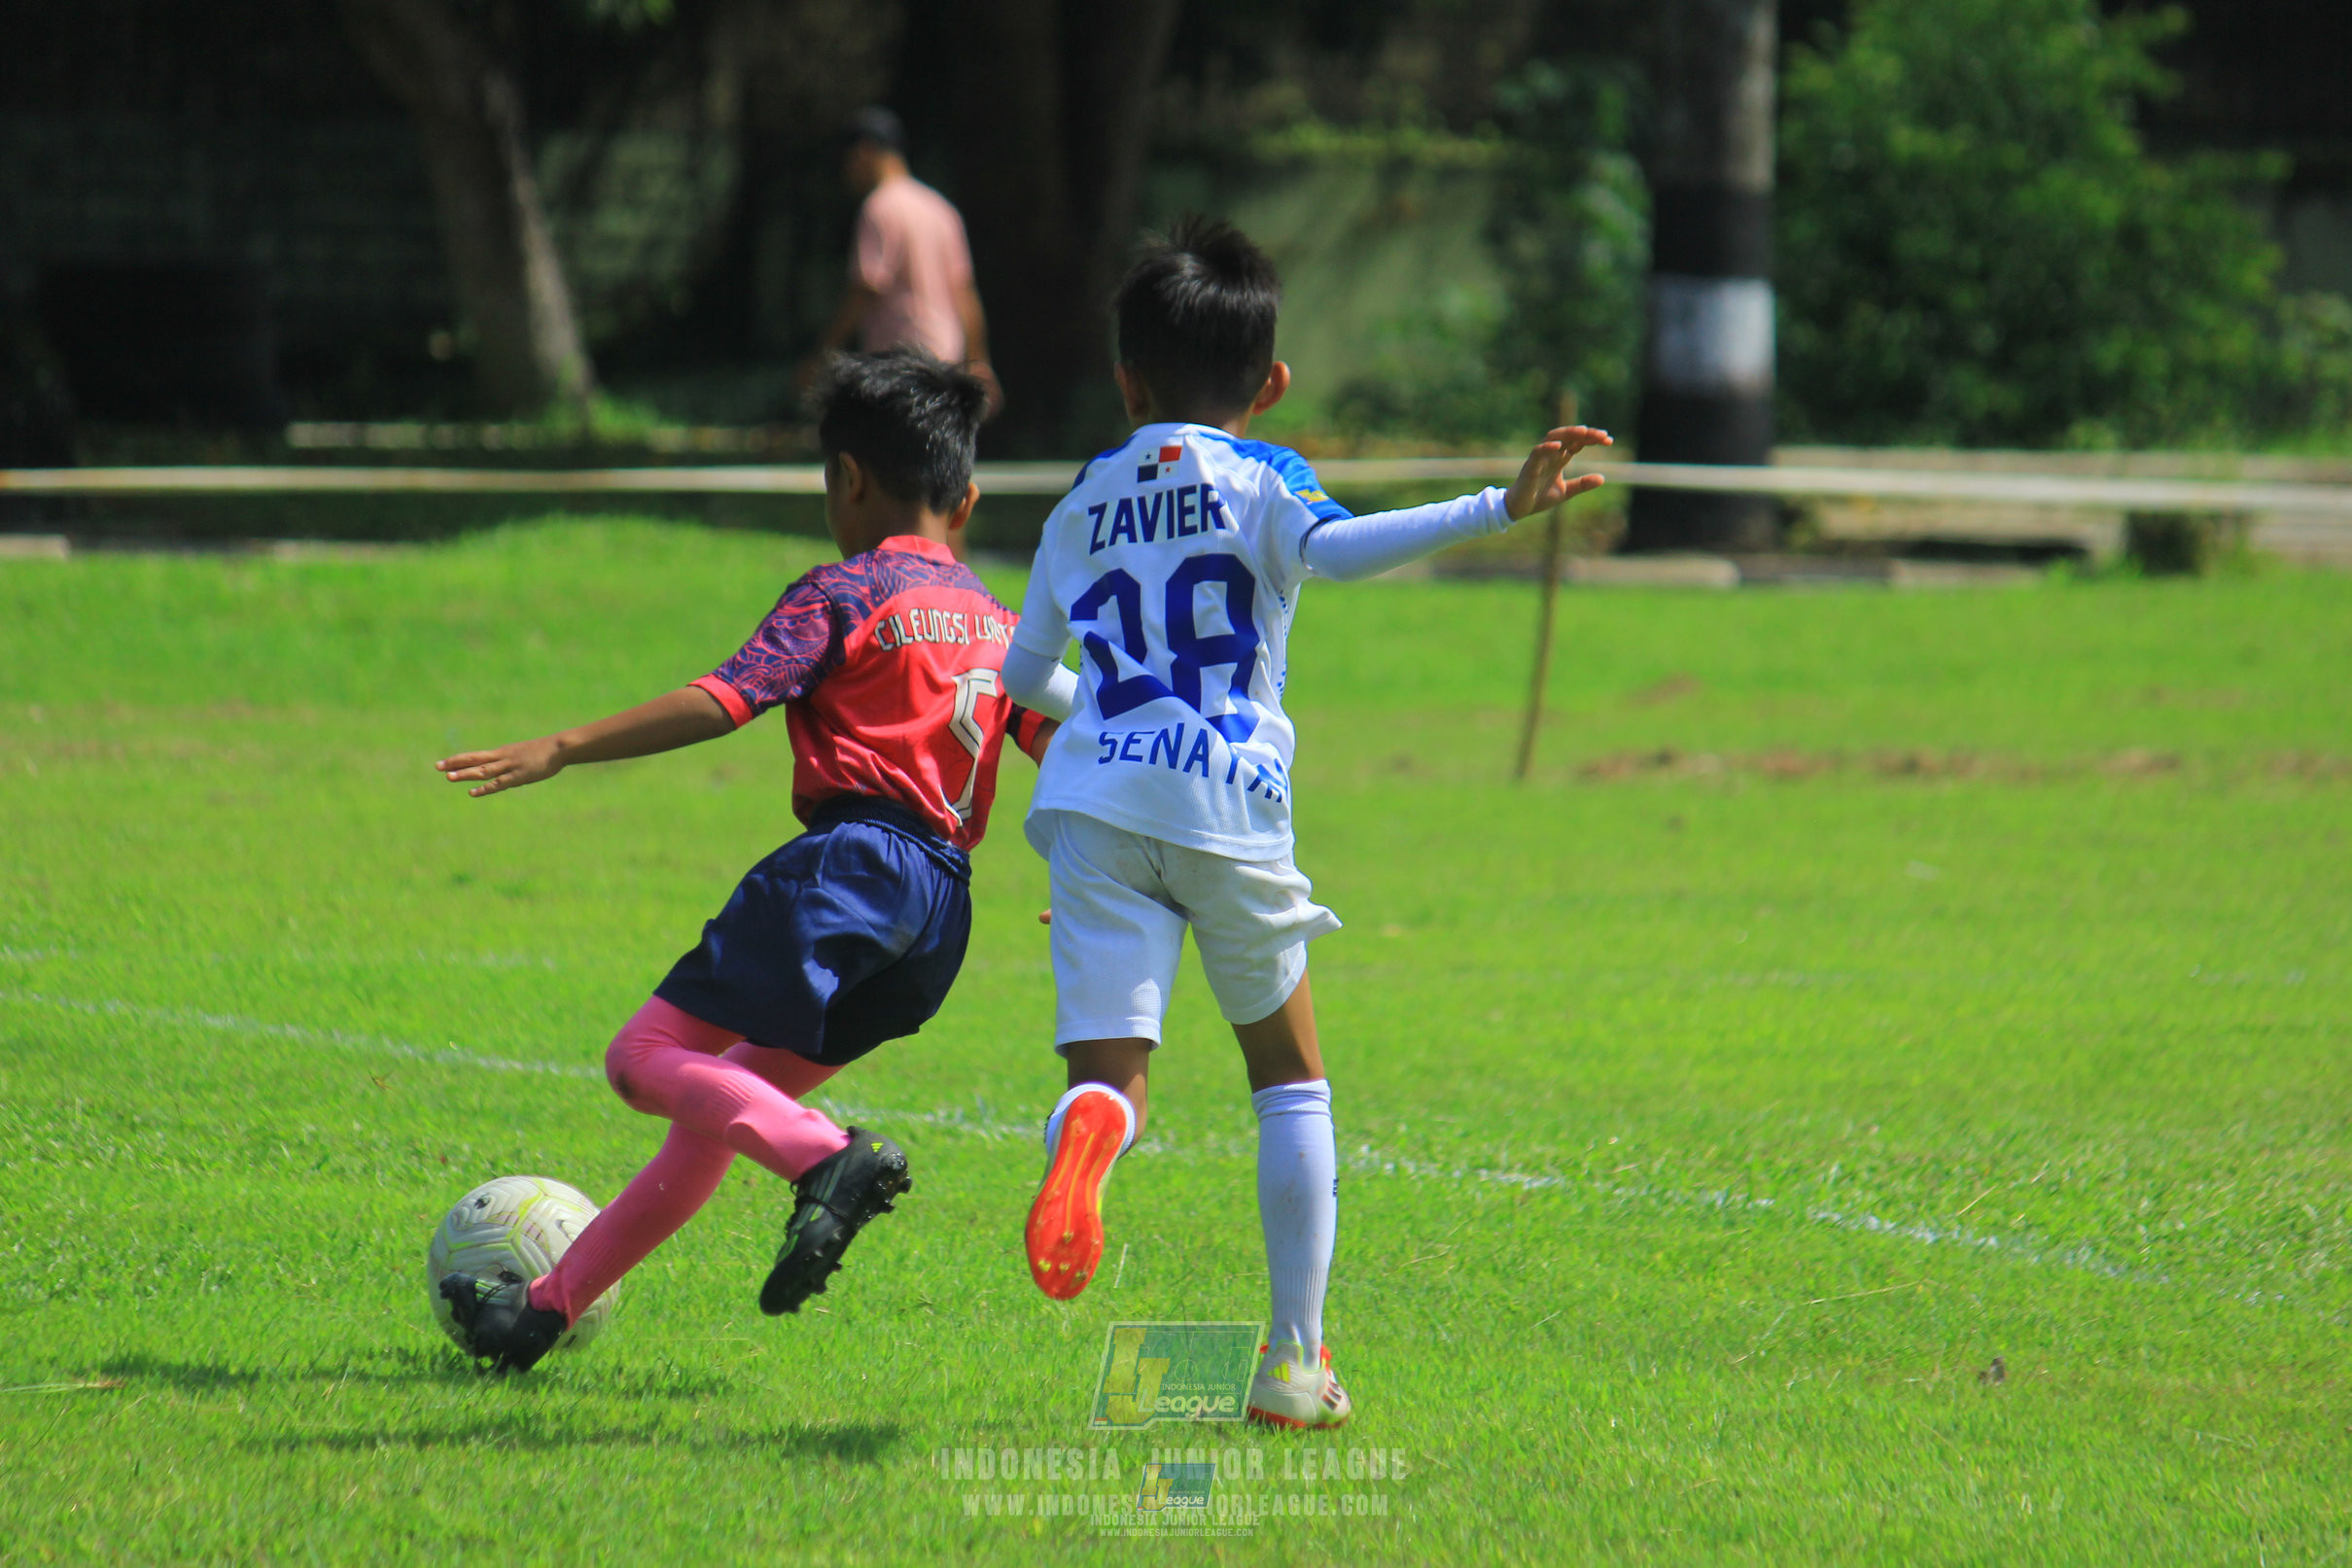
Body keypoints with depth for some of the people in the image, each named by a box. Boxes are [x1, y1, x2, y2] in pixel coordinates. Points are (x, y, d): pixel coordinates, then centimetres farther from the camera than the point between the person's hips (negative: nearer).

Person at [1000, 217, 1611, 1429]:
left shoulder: (1082, 507, 21)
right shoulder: (1262, 478, 7)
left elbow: (1020, 674, 29)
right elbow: (1335, 549, -16)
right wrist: (1500, 509, -24)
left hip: (1095, 802, 2)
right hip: (1228, 807, -2)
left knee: (1112, 1077, -4)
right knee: (1291, 1077, 17)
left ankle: (1090, 1127, -45)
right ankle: (1295, 1361, 14)